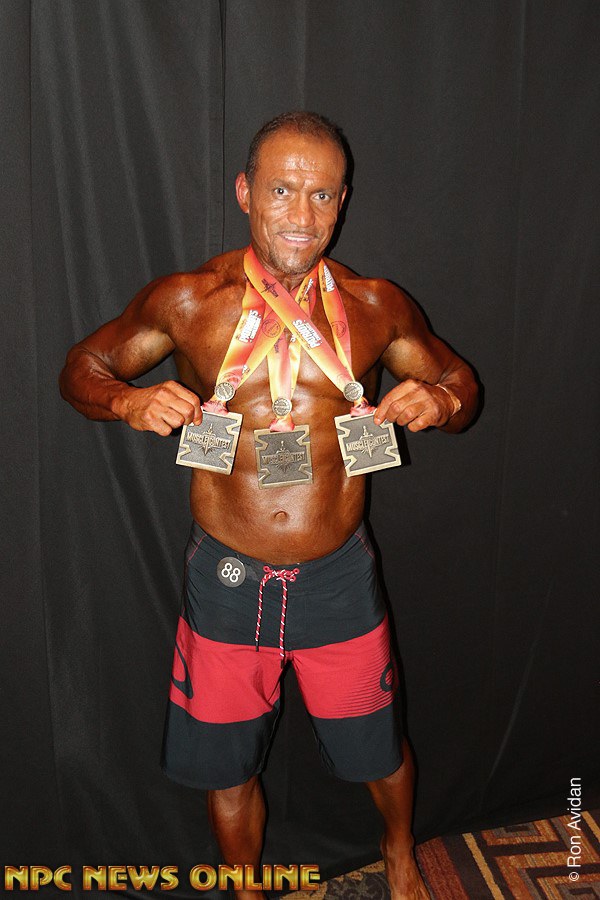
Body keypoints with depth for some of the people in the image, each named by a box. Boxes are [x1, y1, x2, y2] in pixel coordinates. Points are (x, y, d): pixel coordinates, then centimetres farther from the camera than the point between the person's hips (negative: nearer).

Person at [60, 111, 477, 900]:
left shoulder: (376, 307, -6)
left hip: (339, 577, 1)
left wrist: (440, 402, -16)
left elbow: (459, 381, 9)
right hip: (226, 578, 0)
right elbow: (81, 368, 4)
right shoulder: (187, 302, -8)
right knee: (227, 767, 19)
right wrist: (129, 401, -19)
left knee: (379, 749, 20)